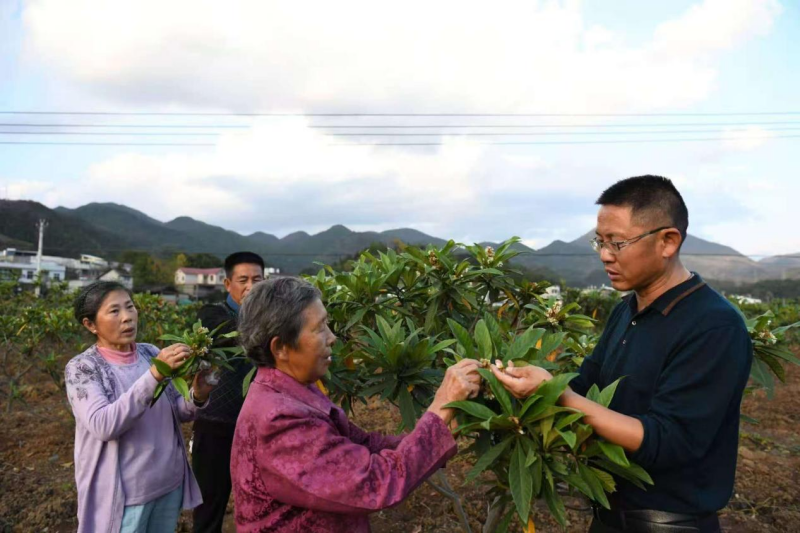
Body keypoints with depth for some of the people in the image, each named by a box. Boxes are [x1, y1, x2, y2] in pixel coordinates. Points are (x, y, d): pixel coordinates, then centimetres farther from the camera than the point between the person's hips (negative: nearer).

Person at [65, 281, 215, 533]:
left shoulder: (151, 353, -1)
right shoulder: (81, 367, -12)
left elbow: (178, 413, 4)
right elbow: (102, 425, -27)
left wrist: (197, 397, -18)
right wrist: (154, 374, -34)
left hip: (170, 483, 4)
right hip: (122, 495, -4)